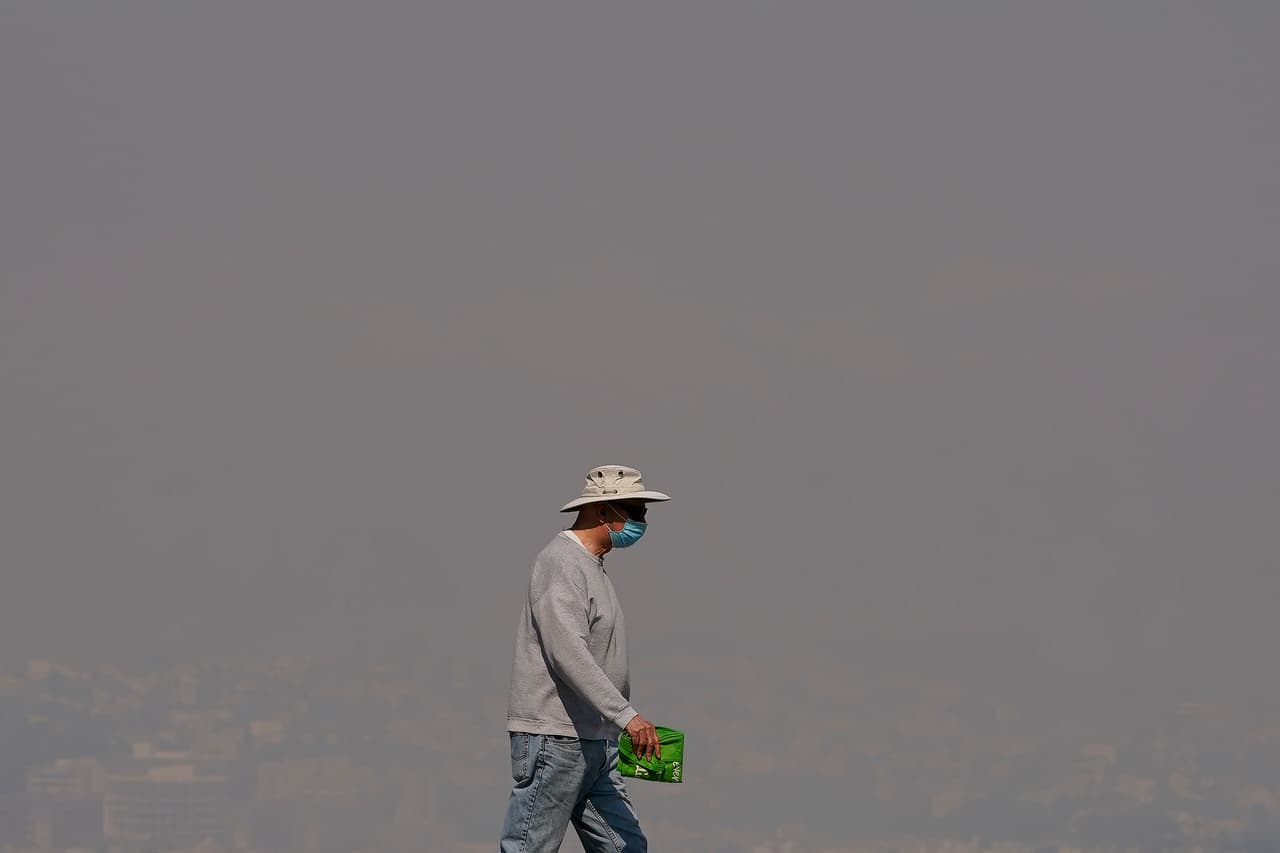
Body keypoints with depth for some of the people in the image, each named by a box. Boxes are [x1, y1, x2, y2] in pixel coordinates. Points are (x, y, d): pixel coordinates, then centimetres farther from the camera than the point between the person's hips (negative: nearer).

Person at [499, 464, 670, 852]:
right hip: (553, 737, -10)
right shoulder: (561, 562, -12)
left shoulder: (593, 567, 20)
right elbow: (567, 652, -23)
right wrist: (626, 715, -28)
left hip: (594, 743, 10)